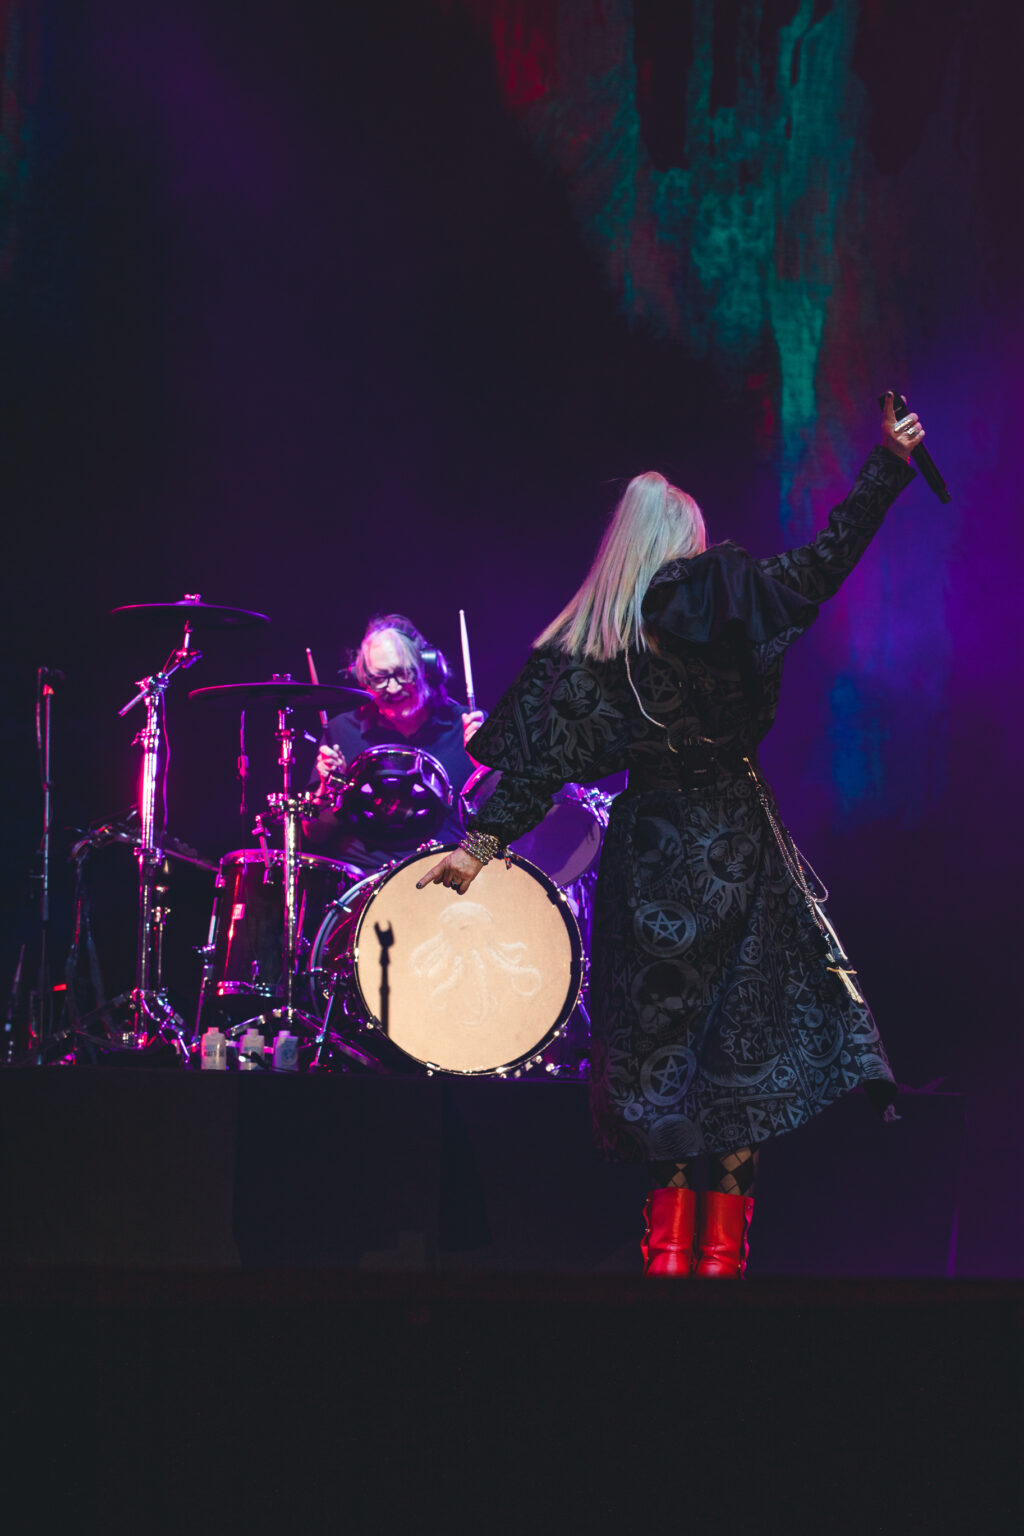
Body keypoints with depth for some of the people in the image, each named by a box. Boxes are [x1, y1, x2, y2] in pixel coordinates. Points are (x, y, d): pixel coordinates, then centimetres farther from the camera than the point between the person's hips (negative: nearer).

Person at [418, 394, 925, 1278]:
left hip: (650, 860, 1)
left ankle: (669, 1246, 4)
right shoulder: (732, 602, -5)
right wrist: (891, 461, 9)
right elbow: (831, 558, 1)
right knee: (743, 1043, 4)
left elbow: (544, 757, -7)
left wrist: (485, 840, -6)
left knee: (664, 1039, 8)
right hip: (738, 850, -1)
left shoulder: (586, 647, -2)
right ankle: (721, 1247, 1)